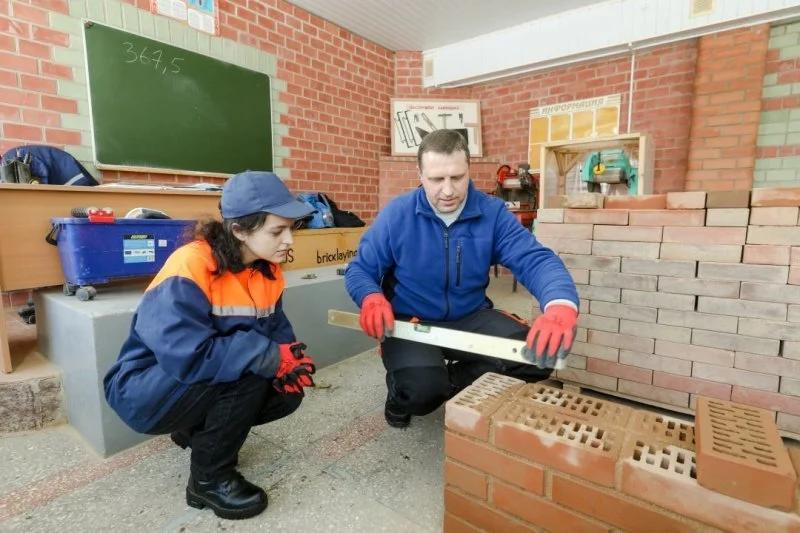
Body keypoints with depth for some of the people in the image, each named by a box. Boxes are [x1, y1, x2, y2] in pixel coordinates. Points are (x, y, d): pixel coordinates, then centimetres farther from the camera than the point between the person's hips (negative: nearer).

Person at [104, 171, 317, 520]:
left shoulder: (268, 269, -6)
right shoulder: (190, 267, -29)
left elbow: (275, 328, -1)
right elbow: (189, 355, -37)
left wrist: (291, 359, -23)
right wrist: (273, 358, -32)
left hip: (206, 385, 7)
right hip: (145, 389, -7)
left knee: (287, 394, -6)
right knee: (250, 370, -31)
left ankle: (199, 429, 17)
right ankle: (209, 478, -7)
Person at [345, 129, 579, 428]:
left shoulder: (492, 212, -7)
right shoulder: (396, 215, -10)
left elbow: (535, 259, -18)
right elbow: (359, 270, -4)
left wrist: (561, 306, -40)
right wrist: (371, 298, -29)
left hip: (471, 317, 3)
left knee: (540, 356, -17)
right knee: (422, 388, -30)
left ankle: (452, 381, 8)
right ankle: (402, 393, 11)